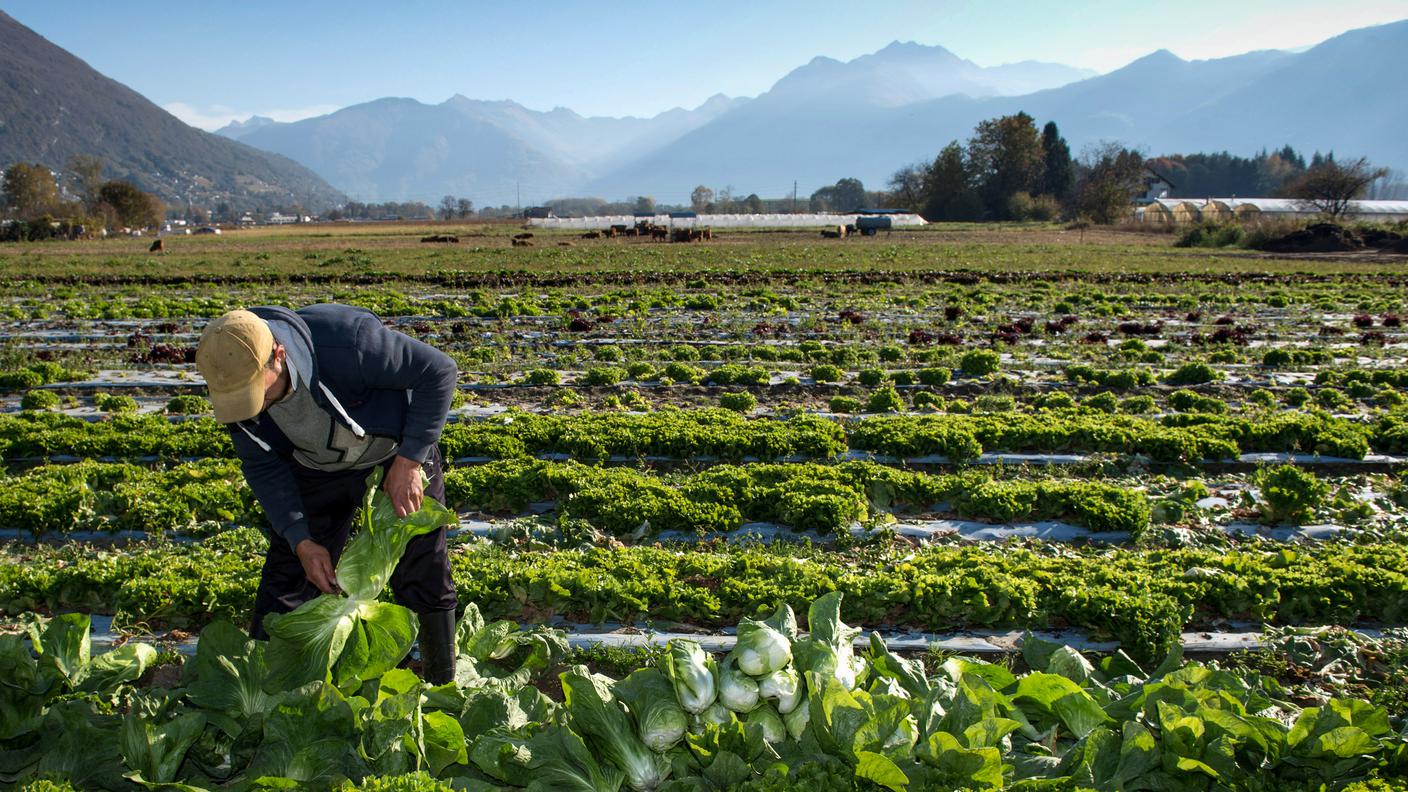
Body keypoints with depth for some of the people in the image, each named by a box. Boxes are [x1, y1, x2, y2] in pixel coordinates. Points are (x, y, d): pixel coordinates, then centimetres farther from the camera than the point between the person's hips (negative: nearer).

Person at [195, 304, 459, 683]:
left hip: (397, 455, -3)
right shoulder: (234, 382, -23)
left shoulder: (347, 340, -40)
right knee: (287, 578, 1)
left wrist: (409, 462, -29)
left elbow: (439, 371, -29)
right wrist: (301, 542, -18)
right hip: (314, 467, 4)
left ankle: (443, 689, 17)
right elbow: (262, 467, -8)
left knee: (425, 577, -1)